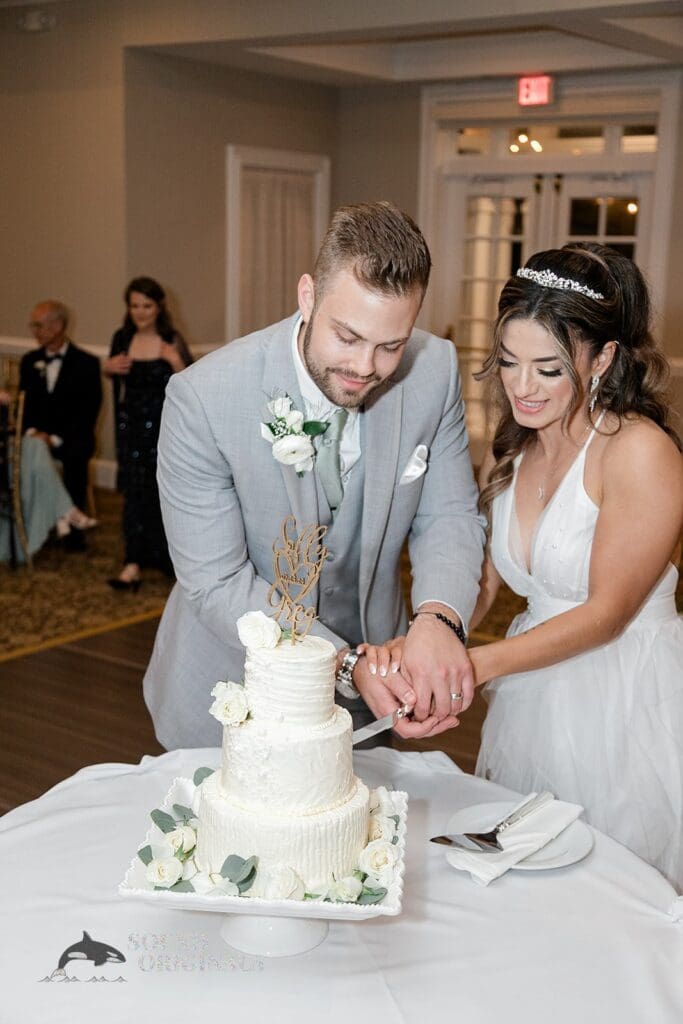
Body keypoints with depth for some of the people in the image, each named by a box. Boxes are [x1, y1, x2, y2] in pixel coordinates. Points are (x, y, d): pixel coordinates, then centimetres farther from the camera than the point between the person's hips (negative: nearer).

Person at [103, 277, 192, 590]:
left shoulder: (172, 341, -8)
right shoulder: (122, 339, 1)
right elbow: (113, 373, 17)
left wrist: (176, 362, -27)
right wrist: (107, 367, -6)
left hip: (164, 426, -2)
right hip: (131, 426, 2)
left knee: (162, 490, 8)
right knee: (135, 491, 1)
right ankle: (134, 563, 3)